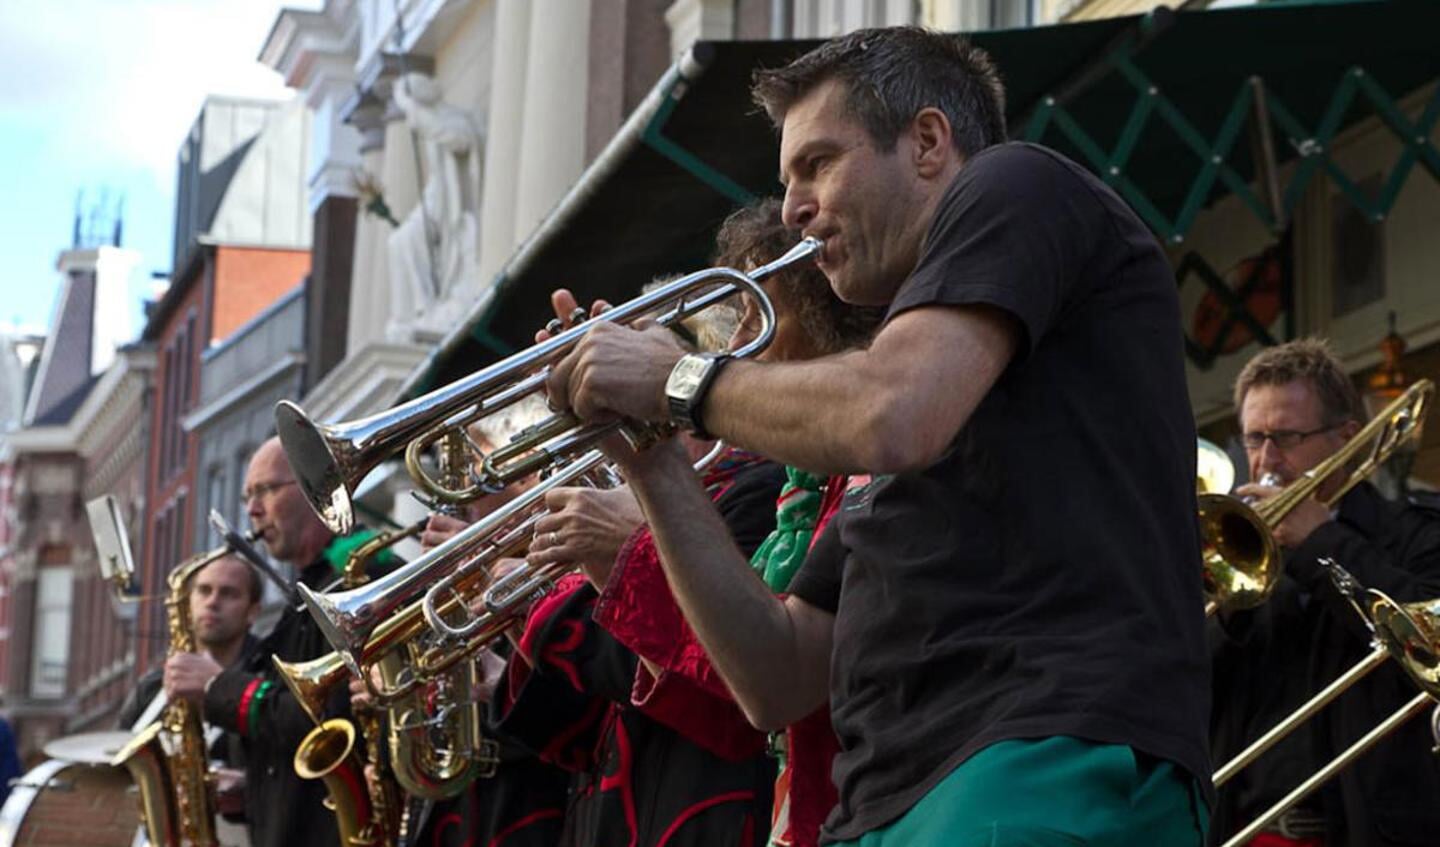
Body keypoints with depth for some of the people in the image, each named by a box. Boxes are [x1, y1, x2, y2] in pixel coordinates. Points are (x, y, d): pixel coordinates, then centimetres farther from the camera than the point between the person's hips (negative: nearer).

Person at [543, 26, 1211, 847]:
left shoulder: (1018, 190, 7)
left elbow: (889, 421, -14)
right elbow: (781, 682, 22)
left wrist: (681, 381, 3)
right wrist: (652, 462, 16)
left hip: (1051, 769, -9)